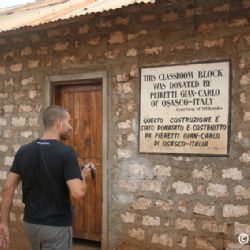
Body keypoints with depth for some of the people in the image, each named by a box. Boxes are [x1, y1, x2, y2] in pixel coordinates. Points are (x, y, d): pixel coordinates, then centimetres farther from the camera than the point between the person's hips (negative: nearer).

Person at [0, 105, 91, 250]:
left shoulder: (24, 151, 0)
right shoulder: (66, 152, -17)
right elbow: (78, 193, -26)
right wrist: (83, 177, -4)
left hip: (30, 223, 6)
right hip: (57, 227, -6)